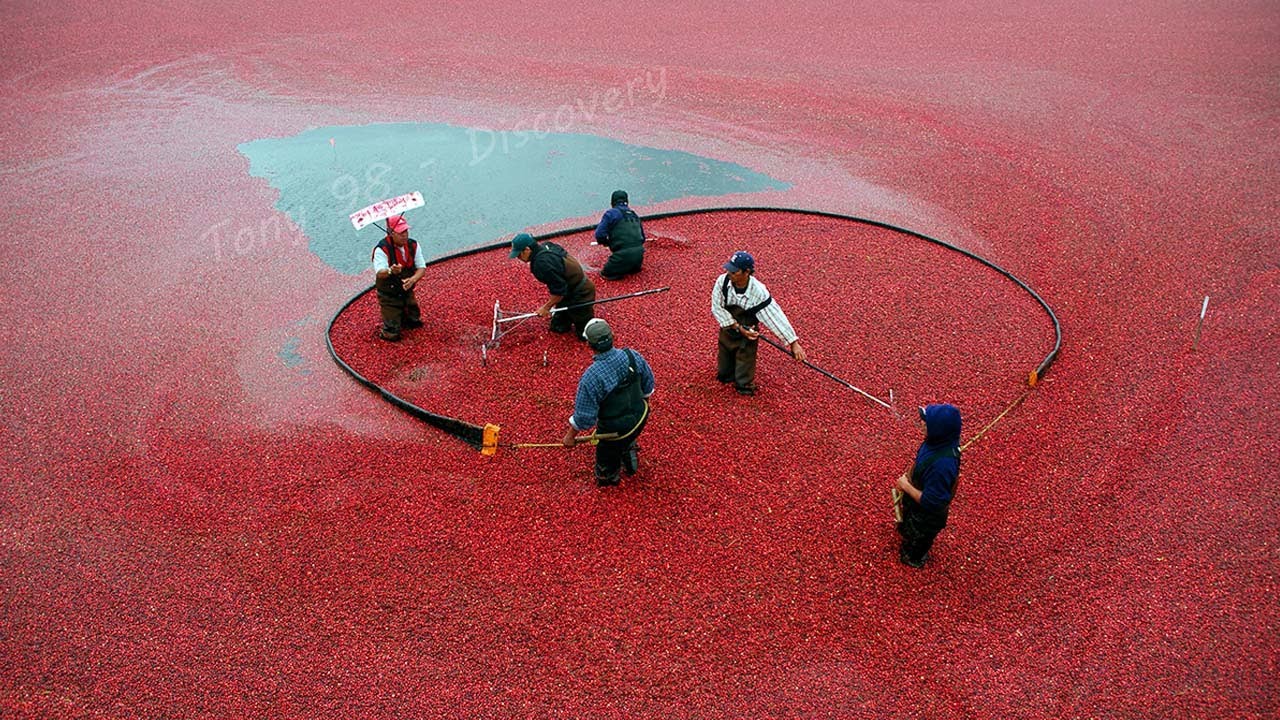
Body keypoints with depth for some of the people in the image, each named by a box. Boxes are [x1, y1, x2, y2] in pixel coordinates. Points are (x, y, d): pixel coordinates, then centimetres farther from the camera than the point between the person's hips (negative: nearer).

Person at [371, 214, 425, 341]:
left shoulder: (413, 245, -8)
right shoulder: (382, 249, -26)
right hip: (389, 296, -6)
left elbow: (422, 267, -8)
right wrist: (390, 271, -62)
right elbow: (379, 273, -37)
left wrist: (413, 279, -31)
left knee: (416, 322, 19)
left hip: (407, 292, 6)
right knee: (392, 335, -7)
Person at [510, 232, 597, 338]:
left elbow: (559, 292, -29)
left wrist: (546, 307, -12)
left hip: (580, 295, -9)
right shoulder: (546, 246, -6)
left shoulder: (542, 264, -34)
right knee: (557, 327, 15)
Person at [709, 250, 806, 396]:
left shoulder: (758, 291, -31)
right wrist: (739, 328, -22)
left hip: (747, 337, -2)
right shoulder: (722, 281, -24)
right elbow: (717, 308, -16)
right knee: (724, 375, 20)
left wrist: (794, 343, -33)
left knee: (744, 386, 9)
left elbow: (776, 317, -29)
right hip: (727, 332, 2)